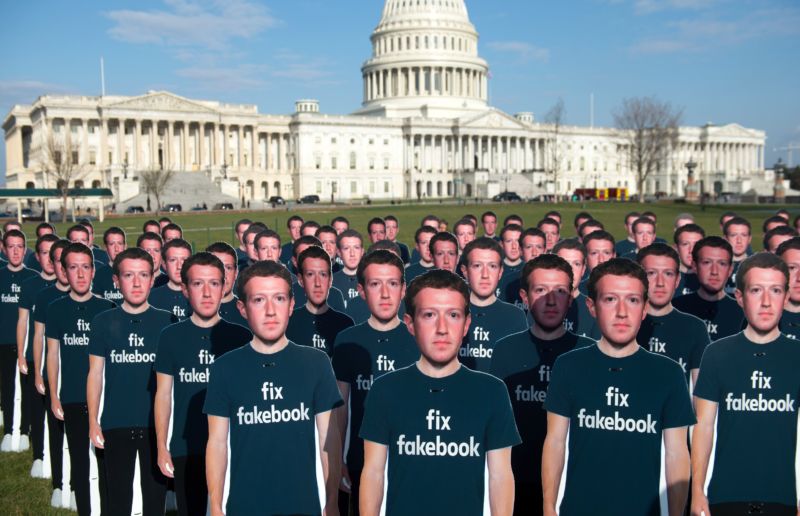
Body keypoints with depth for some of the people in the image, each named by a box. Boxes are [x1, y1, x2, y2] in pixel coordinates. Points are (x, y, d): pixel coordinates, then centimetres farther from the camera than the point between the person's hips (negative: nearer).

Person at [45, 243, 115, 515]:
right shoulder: (56, 309, 0)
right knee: (79, 460, 10)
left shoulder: (107, 308, -2)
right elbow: (53, 354, 4)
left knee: (106, 460, 2)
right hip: (71, 398, 1)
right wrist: (53, 397, 1)